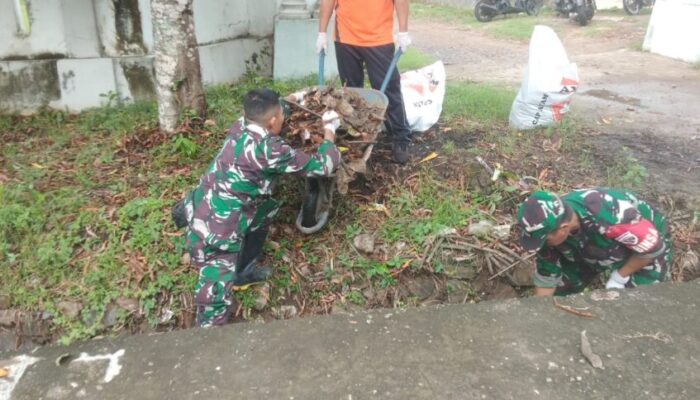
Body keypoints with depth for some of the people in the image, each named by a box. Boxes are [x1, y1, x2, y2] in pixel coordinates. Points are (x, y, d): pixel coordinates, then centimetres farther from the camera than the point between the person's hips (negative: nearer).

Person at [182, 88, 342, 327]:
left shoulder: (240, 126, 2)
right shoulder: (270, 149, -20)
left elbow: (262, 111, 29)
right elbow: (322, 166, -10)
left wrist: (294, 98, 38)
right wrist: (330, 131, 5)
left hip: (202, 212, 9)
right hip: (213, 234, -9)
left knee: (267, 208, 25)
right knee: (217, 300, -7)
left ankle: (243, 271, 37)